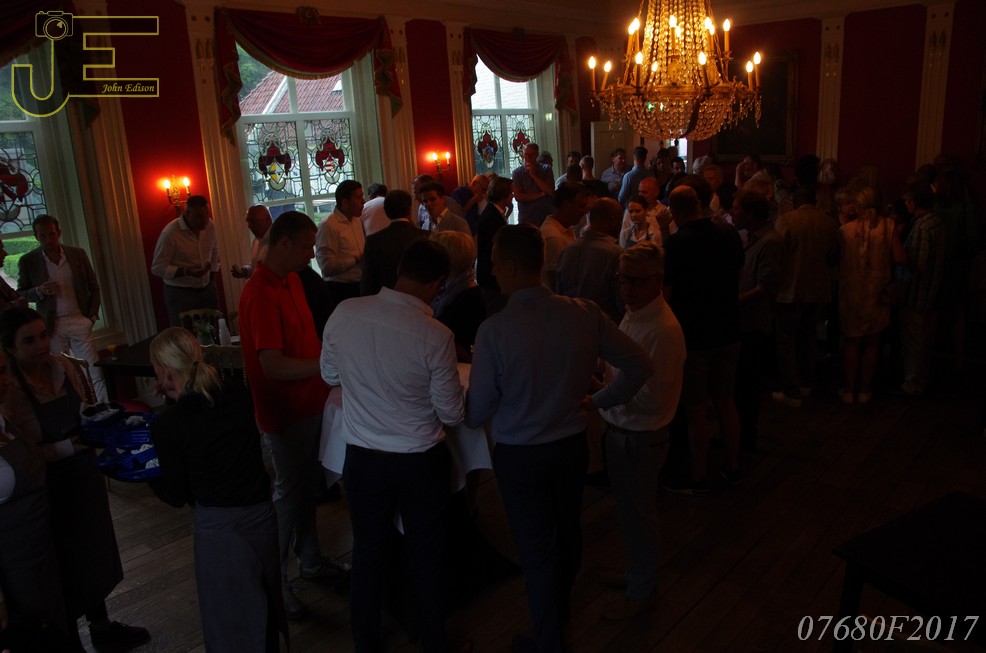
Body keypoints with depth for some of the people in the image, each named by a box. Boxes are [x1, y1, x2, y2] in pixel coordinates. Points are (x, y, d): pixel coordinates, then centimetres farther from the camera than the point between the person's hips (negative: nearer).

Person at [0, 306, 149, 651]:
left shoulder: (63, 367, -5)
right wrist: (71, 445, -26)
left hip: (85, 477, 6)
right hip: (51, 490, -6)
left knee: (95, 552, 21)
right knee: (67, 566, 10)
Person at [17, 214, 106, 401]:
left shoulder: (78, 254, 4)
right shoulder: (27, 261, 0)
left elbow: (94, 288, 10)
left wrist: (92, 316, 2)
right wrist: (39, 291, -15)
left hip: (80, 322, 1)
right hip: (52, 326, -1)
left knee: (96, 375, -1)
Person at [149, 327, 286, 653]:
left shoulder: (166, 424, -17)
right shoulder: (239, 396, -6)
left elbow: (177, 495, -7)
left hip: (219, 527, -4)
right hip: (262, 514, 5)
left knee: (232, 624, 17)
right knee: (262, 605, 26)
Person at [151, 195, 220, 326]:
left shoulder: (209, 226, -2)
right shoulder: (170, 233, -19)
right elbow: (157, 268, -15)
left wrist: (212, 279, 14)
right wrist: (186, 271, -28)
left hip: (207, 289, 5)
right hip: (180, 293, -5)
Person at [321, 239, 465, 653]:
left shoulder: (344, 313, -13)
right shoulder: (435, 336, -23)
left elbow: (329, 375, 4)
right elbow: (452, 414, -13)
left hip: (362, 458, 3)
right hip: (420, 462, -2)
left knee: (367, 552, 21)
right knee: (426, 557, 18)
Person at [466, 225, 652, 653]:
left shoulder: (494, 330, -25)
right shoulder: (585, 314, -14)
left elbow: (477, 413, -16)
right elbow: (639, 366, -6)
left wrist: (471, 416, 7)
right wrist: (596, 401, 6)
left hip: (519, 454, -4)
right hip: (572, 444, 5)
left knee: (536, 550, 14)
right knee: (567, 531, 26)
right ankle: (560, 609, 53)